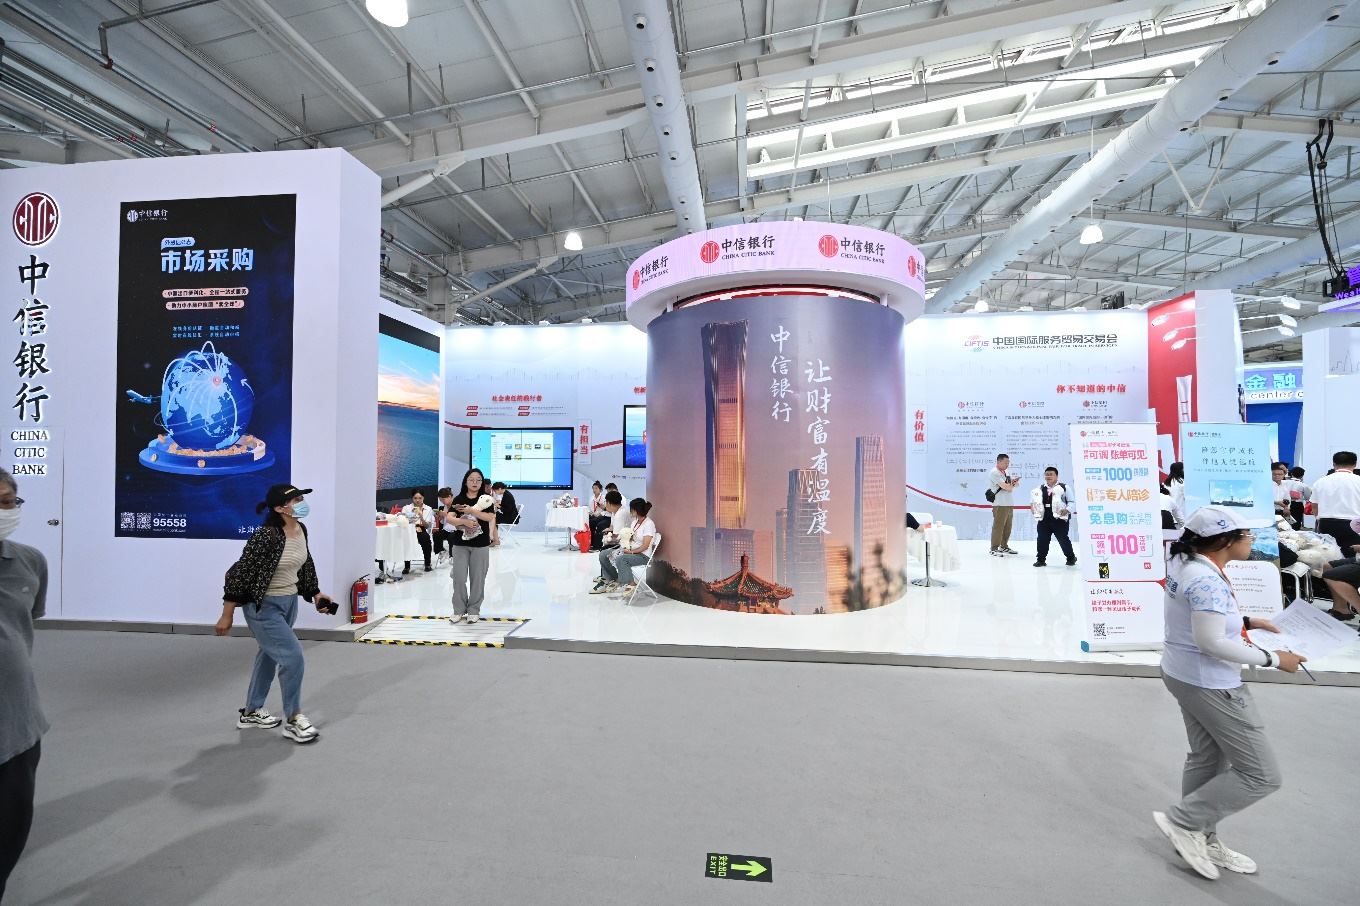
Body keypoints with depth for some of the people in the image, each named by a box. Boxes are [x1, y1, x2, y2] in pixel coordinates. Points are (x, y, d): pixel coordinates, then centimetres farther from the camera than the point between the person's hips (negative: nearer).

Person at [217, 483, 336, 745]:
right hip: (264, 606, -8)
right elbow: (240, 573, -19)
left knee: (270, 656, 20)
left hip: (289, 602, 8)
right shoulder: (266, 536, -25)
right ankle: (294, 720, 9)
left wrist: (316, 593, 13)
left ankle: (251, 712, 39)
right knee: (292, 655, -8)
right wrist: (227, 615, -14)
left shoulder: (301, 530, -2)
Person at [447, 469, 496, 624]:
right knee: (459, 578, 2)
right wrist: (464, 521, -23)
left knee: (477, 578, 5)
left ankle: (474, 610, 17)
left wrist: (471, 511, -22)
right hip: (460, 544, 1)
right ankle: (459, 610, 17)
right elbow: (449, 519, -6)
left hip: (481, 544, -1)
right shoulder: (458, 499, 3)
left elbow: (490, 517, -14)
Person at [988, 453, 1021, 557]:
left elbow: (1016, 484, 15)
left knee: (1008, 526, 13)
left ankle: (1004, 547, 24)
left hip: (1009, 504, 9)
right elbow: (1005, 487, -18)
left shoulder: (1006, 472, 19)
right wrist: (1013, 484, 3)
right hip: (1000, 504, -9)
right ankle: (994, 549, -2)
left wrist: (1012, 482, -8)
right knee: (998, 527, -8)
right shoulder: (994, 473, -11)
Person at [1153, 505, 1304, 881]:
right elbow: (1213, 643, -28)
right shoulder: (1208, 580, -28)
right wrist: (1272, 658, -17)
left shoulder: (1184, 563, 2)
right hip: (1210, 684, -10)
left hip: (1185, 674, 10)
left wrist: (1246, 621, 10)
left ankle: (1202, 841, 37)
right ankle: (1183, 821, 11)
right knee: (1261, 775, 4)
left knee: (1207, 759, 22)